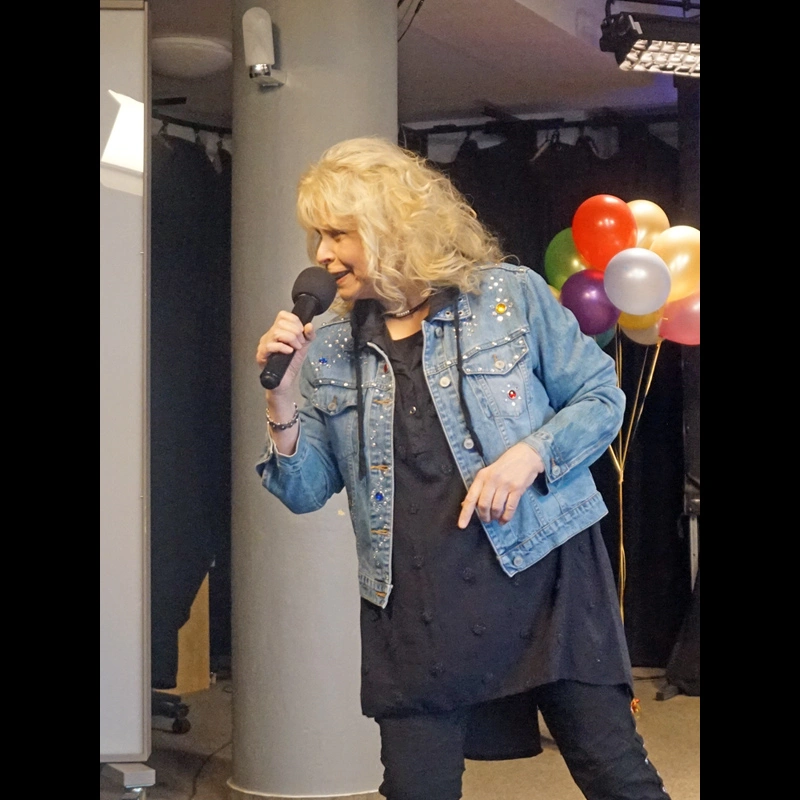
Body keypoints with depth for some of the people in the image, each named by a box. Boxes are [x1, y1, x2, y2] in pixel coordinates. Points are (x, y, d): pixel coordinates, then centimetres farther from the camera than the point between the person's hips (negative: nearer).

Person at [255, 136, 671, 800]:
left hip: (544, 570, -2)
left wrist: (530, 454, -14)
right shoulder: (330, 351, 9)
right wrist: (282, 403, -7)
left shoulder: (511, 295, 1)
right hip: (414, 606, 3)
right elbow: (306, 491, 10)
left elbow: (601, 397, 4)